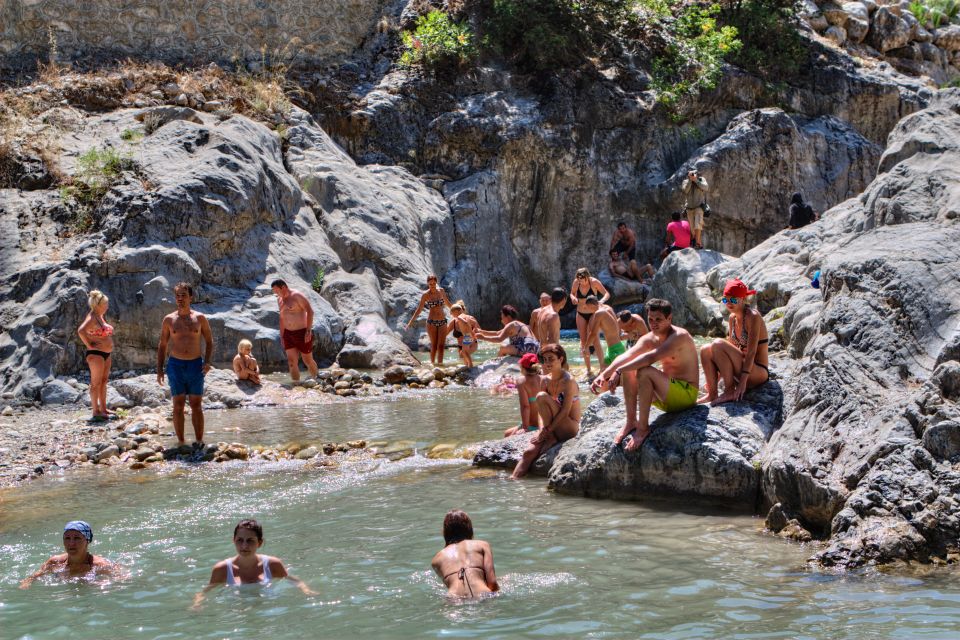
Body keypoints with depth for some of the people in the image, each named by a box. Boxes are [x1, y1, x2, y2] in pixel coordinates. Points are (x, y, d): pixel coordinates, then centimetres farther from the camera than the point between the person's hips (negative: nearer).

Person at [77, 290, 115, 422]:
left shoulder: (100, 317, 14)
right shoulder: (92, 318, -15)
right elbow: (81, 330, -31)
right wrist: (89, 344, -22)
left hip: (106, 354, 10)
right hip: (96, 353, -10)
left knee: (104, 381, 14)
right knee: (96, 382, -5)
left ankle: (103, 408, 22)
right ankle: (96, 411, -2)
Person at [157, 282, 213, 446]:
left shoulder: (199, 318, 3)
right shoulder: (169, 320, 3)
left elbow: (209, 341, 8)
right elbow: (162, 345, 8)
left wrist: (207, 361, -7)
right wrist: (159, 369, 2)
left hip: (195, 365, 0)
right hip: (175, 365, 0)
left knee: (196, 405, 2)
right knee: (178, 405, 1)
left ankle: (199, 441, 6)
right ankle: (180, 442, 5)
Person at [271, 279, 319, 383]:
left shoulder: (297, 296, -13)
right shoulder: (280, 299, 11)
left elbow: (310, 311, -18)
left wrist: (308, 330, -23)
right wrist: (282, 337, 16)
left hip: (302, 333, -6)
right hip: (288, 334, 7)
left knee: (308, 361, 4)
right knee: (292, 362, -3)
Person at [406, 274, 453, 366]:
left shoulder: (441, 291, 5)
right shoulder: (425, 295, -5)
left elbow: (447, 302, 23)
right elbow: (419, 309, -4)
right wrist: (411, 322, -10)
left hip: (442, 321, 3)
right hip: (431, 322, -3)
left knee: (441, 346, -4)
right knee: (434, 346, -4)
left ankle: (440, 364, -5)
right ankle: (432, 363, 6)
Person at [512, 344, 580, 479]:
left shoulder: (568, 381, -12)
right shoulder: (546, 381, 8)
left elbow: (565, 411, -18)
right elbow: (543, 411, 8)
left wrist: (548, 430, -20)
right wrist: (543, 429, -9)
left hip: (569, 429, -6)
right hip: (552, 428, 6)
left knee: (542, 396, -24)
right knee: (529, 452, -20)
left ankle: (551, 438, -15)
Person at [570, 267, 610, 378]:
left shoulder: (594, 282, -16)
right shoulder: (576, 283, -8)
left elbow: (607, 294, -13)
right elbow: (572, 293, 9)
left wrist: (601, 301, -34)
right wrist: (573, 298, -15)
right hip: (581, 314, 3)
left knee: (595, 339, -15)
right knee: (583, 341, 3)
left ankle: (601, 365, -11)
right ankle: (588, 370, 10)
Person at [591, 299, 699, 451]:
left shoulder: (679, 336, -20)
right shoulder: (649, 339, 4)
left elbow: (651, 358, -33)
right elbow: (626, 357, -11)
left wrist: (619, 371, -37)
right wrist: (604, 374, -27)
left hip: (686, 394, -8)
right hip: (666, 396, 8)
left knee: (645, 372, -30)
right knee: (628, 371, -4)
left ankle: (643, 428, -22)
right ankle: (631, 422, -6)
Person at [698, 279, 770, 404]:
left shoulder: (753, 317, -15)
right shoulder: (733, 318, 10)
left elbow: (751, 352, -22)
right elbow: (731, 349, 18)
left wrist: (743, 382, -28)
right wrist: (716, 377, 12)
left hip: (759, 372, -8)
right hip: (741, 370, 8)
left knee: (718, 344, -23)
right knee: (705, 350, -1)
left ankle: (730, 391, -19)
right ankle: (712, 394, -5)